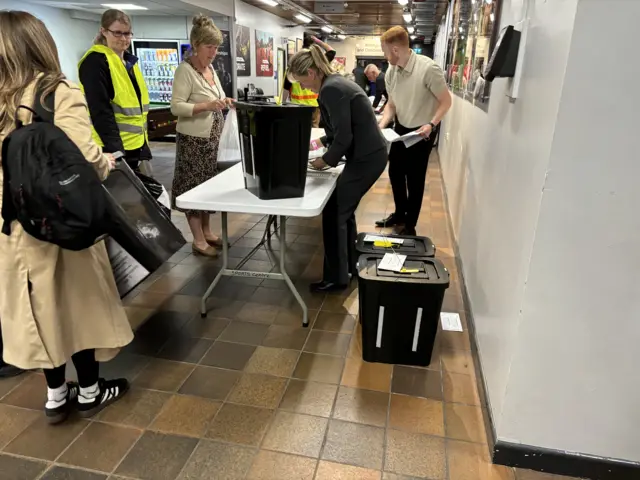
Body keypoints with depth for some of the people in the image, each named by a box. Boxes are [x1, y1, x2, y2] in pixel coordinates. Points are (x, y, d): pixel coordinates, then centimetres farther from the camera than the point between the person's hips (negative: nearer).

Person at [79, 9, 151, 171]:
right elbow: (100, 111, -19)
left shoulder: (129, 61, 15)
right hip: (111, 145, -8)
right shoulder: (95, 61, -12)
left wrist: (143, 141, 17)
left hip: (134, 142, 8)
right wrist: (115, 148, -25)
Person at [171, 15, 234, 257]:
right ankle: (198, 240, 9)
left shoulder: (210, 68, 11)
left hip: (213, 137, 8)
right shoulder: (185, 70, -14)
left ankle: (207, 231, 26)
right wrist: (207, 105, -32)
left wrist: (223, 102, 1)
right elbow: (176, 107, -21)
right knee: (194, 185, 0)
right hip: (193, 139, -8)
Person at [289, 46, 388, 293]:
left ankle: (336, 278, 8)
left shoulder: (331, 89, -18)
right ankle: (349, 266, 31)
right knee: (344, 210, 17)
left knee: (334, 213, -3)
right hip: (369, 154, 10)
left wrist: (326, 160, -6)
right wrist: (322, 142, 16)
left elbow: (344, 137, -20)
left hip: (366, 158, -10)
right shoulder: (335, 83, 13)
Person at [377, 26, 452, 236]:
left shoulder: (428, 68, -24)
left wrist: (431, 125, -28)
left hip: (421, 132, -6)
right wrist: (381, 125, -9)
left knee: (415, 179, 4)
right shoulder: (391, 72, -5)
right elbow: (391, 104, 6)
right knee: (395, 173, 16)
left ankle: (409, 224, 21)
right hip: (400, 129, 6)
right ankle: (399, 214, 38)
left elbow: (446, 101, -16)